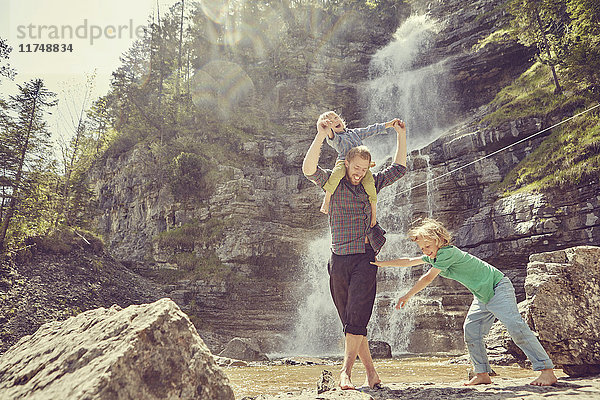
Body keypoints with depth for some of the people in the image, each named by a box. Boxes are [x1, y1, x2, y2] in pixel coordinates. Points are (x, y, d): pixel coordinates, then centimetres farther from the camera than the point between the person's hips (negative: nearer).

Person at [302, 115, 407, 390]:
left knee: (357, 318, -13)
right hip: (339, 261, 1)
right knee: (350, 322, 5)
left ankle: (345, 371, -11)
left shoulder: (371, 184, 13)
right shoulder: (331, 182, 6)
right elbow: (309, 169, -12)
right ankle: (371, 373, 17)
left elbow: (398, 168, 19)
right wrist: (321, 136, -20)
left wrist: (401, 135, 13)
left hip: (365, 259, 0)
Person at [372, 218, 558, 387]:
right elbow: (409, 261, 11)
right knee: (471, 330, 0)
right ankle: (482, 374, 6)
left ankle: (547, 371, -15)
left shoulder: (448, 252, -25)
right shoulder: (434, 255, 3)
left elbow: (427, 278, -24)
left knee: (516, 327, -19)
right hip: (482, 297, 9)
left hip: (499, 288, -9)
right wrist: (381, 263, 12)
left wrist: (406, 296, -14)